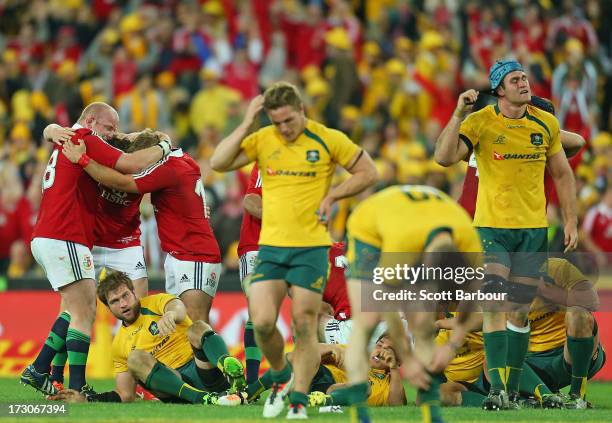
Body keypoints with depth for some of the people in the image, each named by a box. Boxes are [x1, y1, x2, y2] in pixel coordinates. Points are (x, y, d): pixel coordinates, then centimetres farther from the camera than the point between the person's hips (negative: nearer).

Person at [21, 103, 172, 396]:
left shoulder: (68, 142, 21)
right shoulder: (86, 141, -9)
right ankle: (77, 389, -13)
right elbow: (132, 165, -17)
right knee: (84, 314, -10)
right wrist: (162, 146, 0)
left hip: (45, 239, 10)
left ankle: (38, 370, 14)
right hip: (64, 240, -10)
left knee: (76, 311, 17)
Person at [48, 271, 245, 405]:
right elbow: (125, 395, 19)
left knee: (197, 328, -26)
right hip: (174, 384, 2)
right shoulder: (119, 345, 19)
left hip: (204, 372, -2)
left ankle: (231, 371, -59)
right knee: (136, 357, -22)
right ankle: (204, 398, -45)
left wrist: (170, 314, -44)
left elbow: (178, 306, -18)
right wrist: (87, 399, 6)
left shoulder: (155, 303, 8)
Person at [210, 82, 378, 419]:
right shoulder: (261, 141, 2)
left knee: (304, 325, -4)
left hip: (311, 248, -2)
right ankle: (280, 376, 19)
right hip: (271, 247, 2)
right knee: (262, 322, -9)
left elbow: (368, 173, 4)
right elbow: (218, 163, -9)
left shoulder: (328, 140, -3)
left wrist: (332, 195, -7)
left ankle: (298, 403, 5)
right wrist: (245, 124, -14)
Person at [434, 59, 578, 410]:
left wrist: (571, 222, 6)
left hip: (534, 229, 3)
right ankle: (498, 390, -17)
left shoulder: (546, 124, 3)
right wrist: (459, 115, -28)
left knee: (521, 311, 7)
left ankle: (512, 391, 15)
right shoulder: (481, 122, -8)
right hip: (492, 227, -3)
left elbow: (562, 174, 12)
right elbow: (444, 157, -19)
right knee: (495, 306, -15)